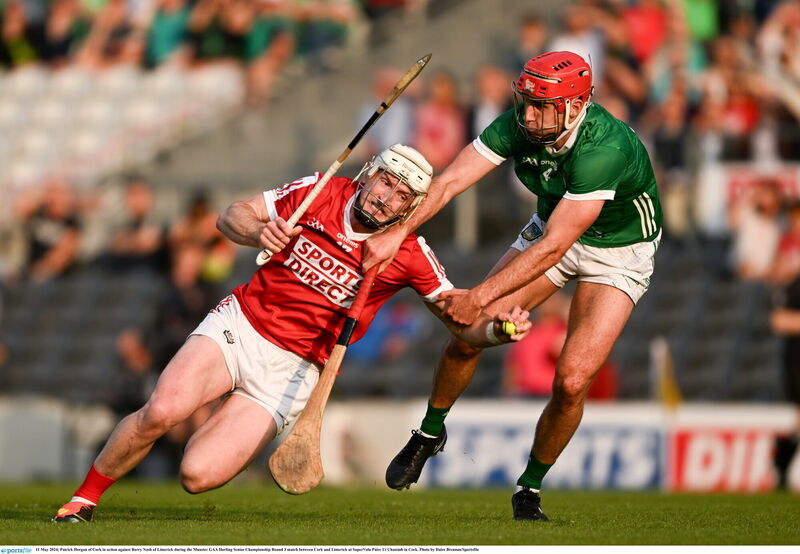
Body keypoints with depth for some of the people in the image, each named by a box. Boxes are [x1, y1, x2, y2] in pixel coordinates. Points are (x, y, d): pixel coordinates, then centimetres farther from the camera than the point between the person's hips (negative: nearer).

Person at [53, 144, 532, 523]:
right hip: (238, 326, 1)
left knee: (198, 476, -19)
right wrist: (258, 232, -21)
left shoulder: (409, 255, -7)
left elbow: (461, 322, -5)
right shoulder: (320, 193, -4)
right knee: (161, 413, -26)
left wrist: (497, 330, -27)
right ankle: (84, 498, -3)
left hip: (290, 371, -1)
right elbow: (231, 217, 2)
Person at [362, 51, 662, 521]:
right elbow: (449, 182, -24)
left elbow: (552, 249, -40)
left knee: (572, 381, -17)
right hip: (552, 228, 5)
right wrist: (397, 233, -40)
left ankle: (530, 489, 8)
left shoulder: (605, 149, -39)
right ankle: (429, 434, 25)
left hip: (619, 253, -5)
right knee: (468, 335, -3)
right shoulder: (518, 126, -21)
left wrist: (481, 297, -40)